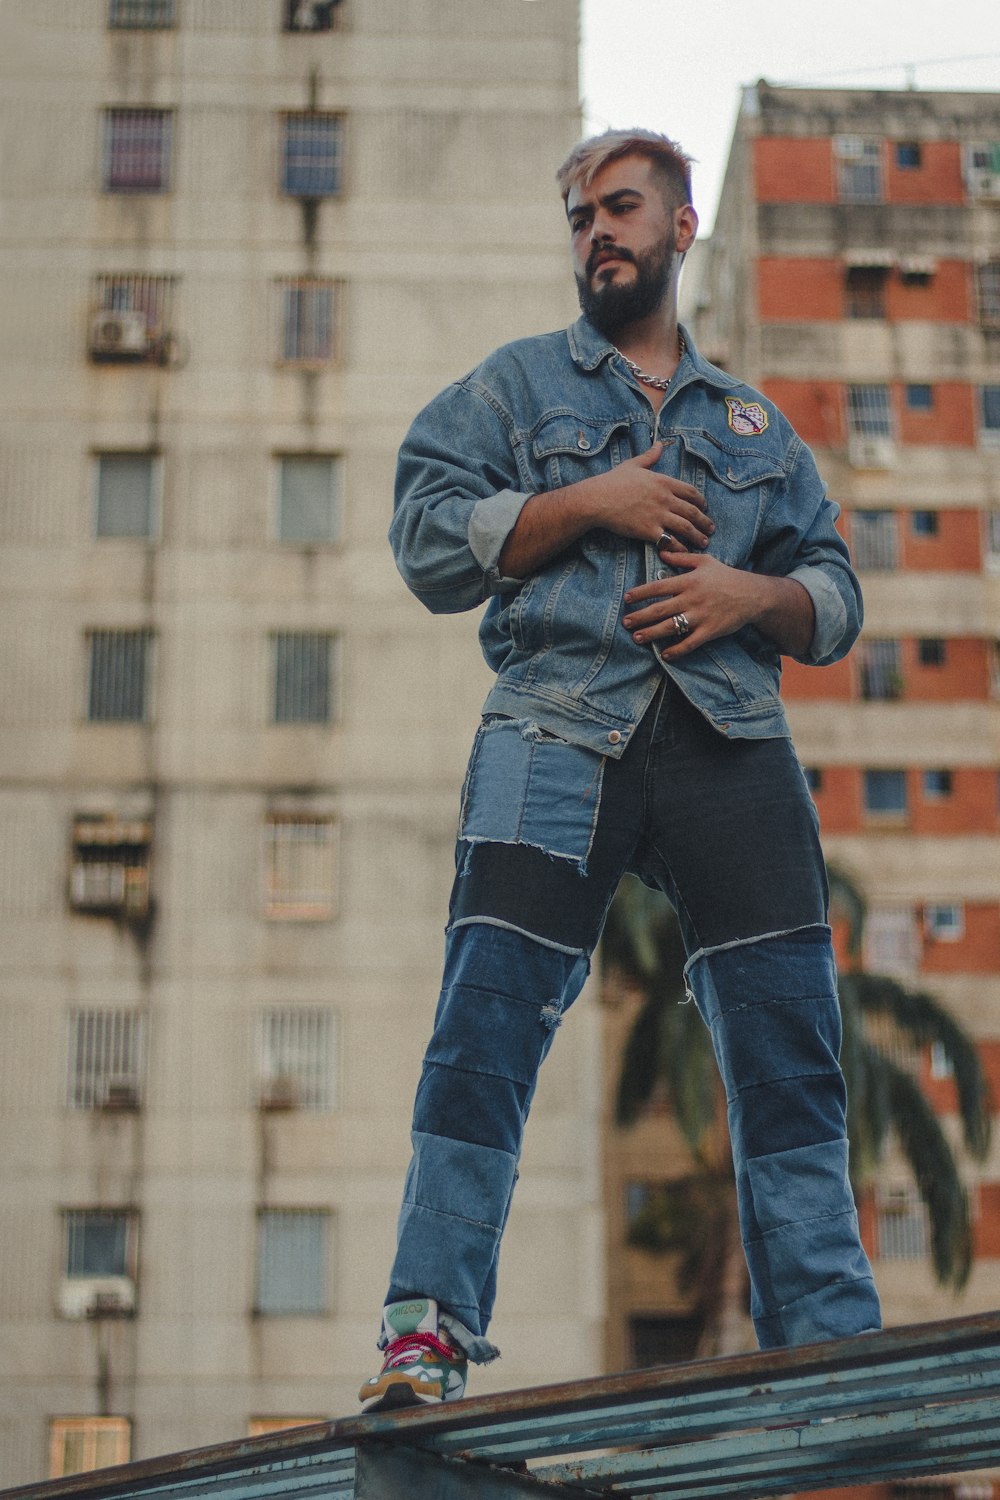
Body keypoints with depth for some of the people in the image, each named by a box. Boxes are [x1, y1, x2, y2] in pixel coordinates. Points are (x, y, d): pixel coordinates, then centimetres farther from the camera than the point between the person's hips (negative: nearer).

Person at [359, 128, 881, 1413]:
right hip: (557, 733, -2)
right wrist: (592, 502, -3)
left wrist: (752, 593, 0)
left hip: (730, 740, 2)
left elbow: (836, 602, 22)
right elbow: (429, 538, 5)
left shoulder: (753, 424, 27)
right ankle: (430, 1325, -14)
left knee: (788, 1043, -7)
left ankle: (832, 1349, -4)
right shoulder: (518, 384, 19)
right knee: (486, 1024, -15)